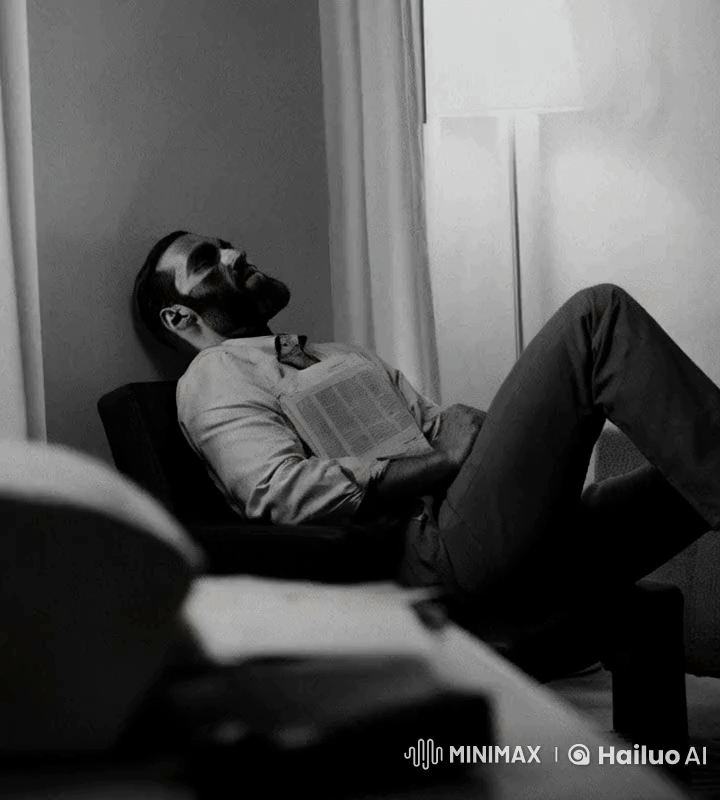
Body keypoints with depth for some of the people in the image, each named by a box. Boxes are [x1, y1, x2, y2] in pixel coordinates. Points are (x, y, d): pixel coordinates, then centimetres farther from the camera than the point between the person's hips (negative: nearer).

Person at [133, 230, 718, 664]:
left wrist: (467, 429, -1)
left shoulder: (346, 358, 36)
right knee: (597, 316, -16)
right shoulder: (215, 374, 9)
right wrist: (448, 461, -12)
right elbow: (282, 492, -10)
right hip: (434, 551, -8)